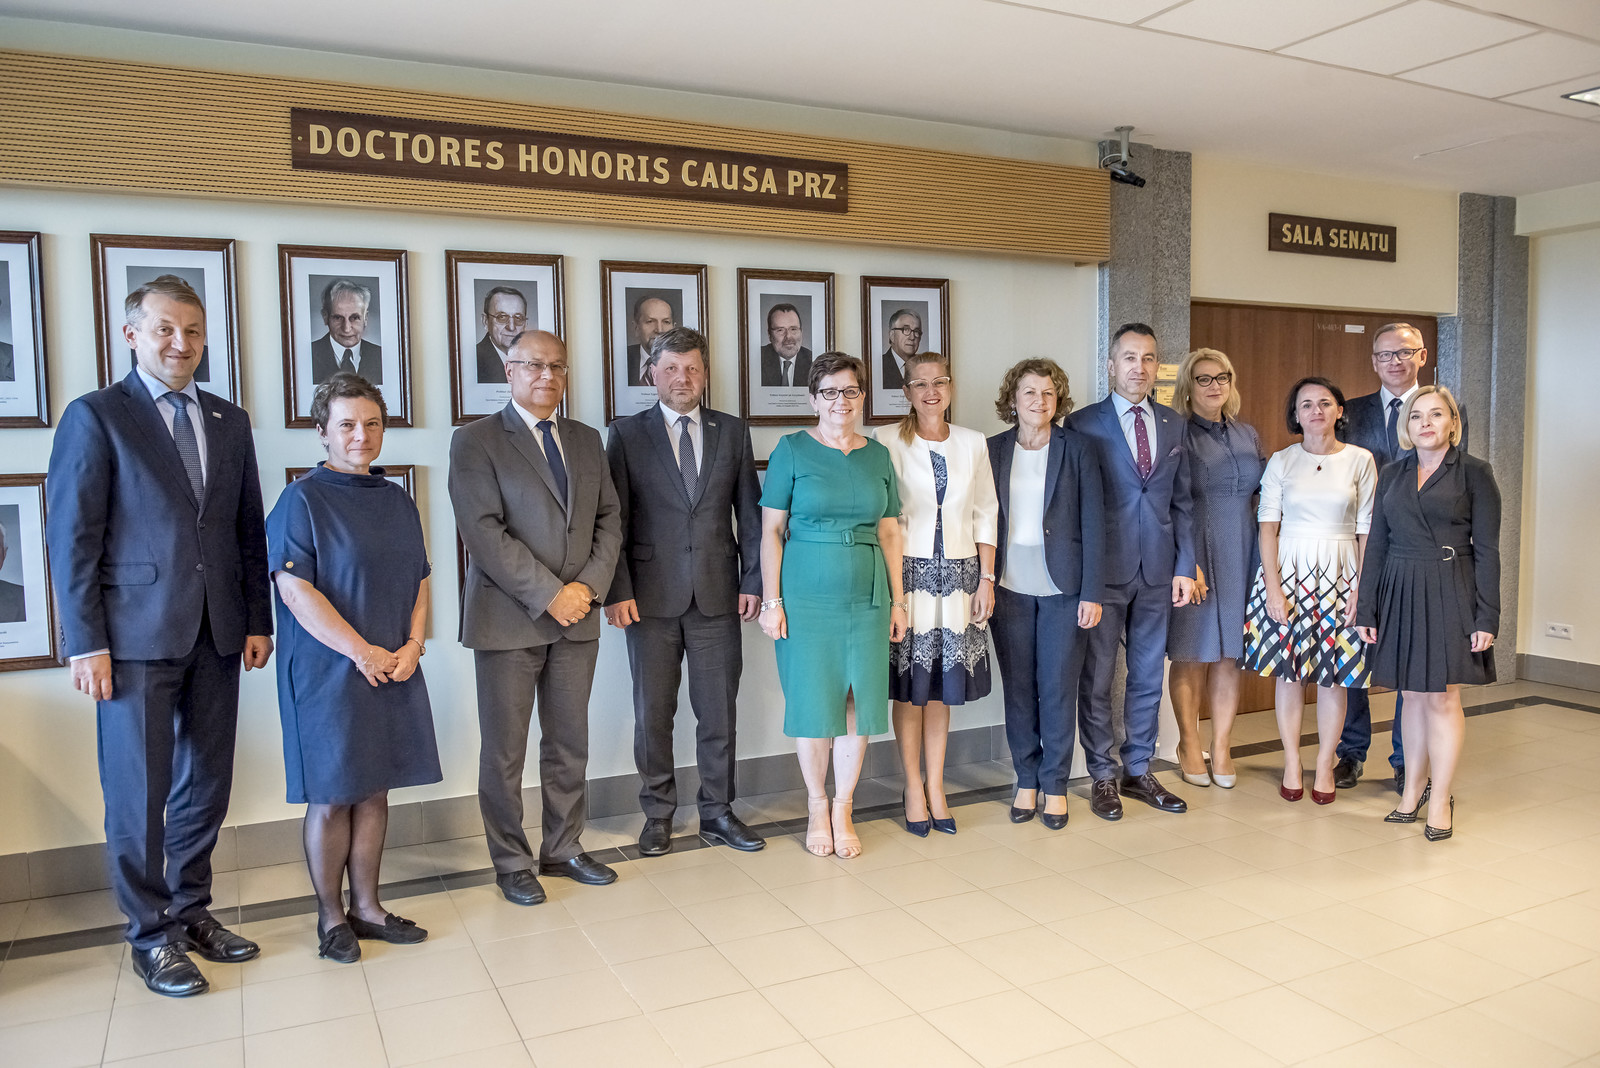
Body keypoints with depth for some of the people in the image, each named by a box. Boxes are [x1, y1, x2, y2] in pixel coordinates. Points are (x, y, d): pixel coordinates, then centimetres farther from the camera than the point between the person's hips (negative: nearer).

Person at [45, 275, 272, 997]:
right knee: (139, 790, 4)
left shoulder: (229, 421, 13)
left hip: (218, 634, 5)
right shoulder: (95, 416, -2)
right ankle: (152, 933, 19)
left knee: (206, 781, 12)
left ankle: (191, 909, 28)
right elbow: (71, 536, -5)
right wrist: (86, 642, -10)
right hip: (137, 635, -5)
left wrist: (258, 619, 9)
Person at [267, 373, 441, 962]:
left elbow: (418, 579, 12)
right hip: (329, 672, -5)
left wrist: (412, 645, -4)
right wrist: (363, 652, -17)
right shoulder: (302, 499, -8)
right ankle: (331, 917, 19)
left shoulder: (396, 500, 11)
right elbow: (295, 589, -15)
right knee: (332, 797, 4)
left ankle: (367, 906, 23)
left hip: (395, 671, 6)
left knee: (374, 791, 11)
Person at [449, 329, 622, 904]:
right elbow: (483, 532, -14)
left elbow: (609, 519, 9)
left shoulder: (586, 440, 12)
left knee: (569, 743, 13)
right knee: (504, 751, 6)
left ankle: (563, 849, 28)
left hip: (576, 617, 5)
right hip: (508, 619, -5)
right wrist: (549, 594, -17)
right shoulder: (475, 441, -5)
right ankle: (511, 862, 20)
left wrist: (588, 586, -8)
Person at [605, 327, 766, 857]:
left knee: (719, 711, 8)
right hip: (651, 597, -1)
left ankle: (717, 812, 23)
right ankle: (658, 815, 22)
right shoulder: (627, 434, 3)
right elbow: (613, 519, -1)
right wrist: (617, 590, -9)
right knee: (653, 712, 7)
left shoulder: (732, 432, 9)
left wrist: (753, 582, 2)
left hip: (718, 595, 2)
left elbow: (750, 513, 9)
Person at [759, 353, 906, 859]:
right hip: (807, 595, -3)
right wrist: (771, 600, -8)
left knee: (858, 703, 5)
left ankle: (843, 809, 21)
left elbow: (890, 532, 13)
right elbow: (771, 530, -2)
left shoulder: (878, 455, 10)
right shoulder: (792, 450, -1)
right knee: (812, 702, 4)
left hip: (866, 596, 3)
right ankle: (817, 807, 22)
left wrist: (898, 600, 9)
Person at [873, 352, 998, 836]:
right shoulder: (888, 441, -3)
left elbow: (986, 515, 10)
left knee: (942, 686, 9)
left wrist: (987, 579, 4)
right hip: (909, 573, -3)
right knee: (909, 685, 2)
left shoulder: (973, 443, 8)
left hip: (958, 575, 3)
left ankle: (936, 786, 21)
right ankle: (914, 788, 17)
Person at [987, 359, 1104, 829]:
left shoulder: (1078, 448, 0)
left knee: (1058, 688, 3)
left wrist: (1091, 592, -7)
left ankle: (1055, 786, 17)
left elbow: (1093, 523, -2)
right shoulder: (993, 450, 5)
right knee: (1018, 689, 8)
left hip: (1063, 587, -2)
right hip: (1009, 587, 2)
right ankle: (1026, 782, 21)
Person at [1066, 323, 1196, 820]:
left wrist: (1185, 565, 5)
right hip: (1103, 570, -4)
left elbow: (1181, 500, 11)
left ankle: (1139, 771, 26)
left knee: (1148, 677, 13)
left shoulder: (1173, 424, 9)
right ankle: (1102, 776, 18)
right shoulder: (1083, 423, -4)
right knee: (1096, 679, 4)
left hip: (1157, 571, 4)